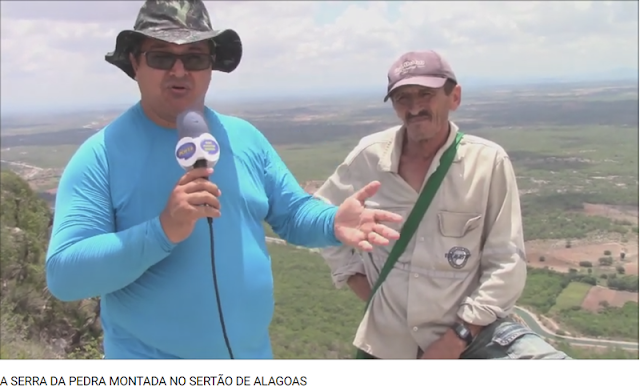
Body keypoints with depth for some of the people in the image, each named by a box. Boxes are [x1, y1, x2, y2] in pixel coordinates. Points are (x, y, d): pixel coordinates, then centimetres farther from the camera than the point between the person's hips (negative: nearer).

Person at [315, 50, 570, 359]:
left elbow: (506, 264, -9)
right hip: (389, 340, 2)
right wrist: (364, 289, 2)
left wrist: (457, 338, -13)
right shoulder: (369, 156, -5)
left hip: (468, 327, -1)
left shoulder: (488, 162, -11)